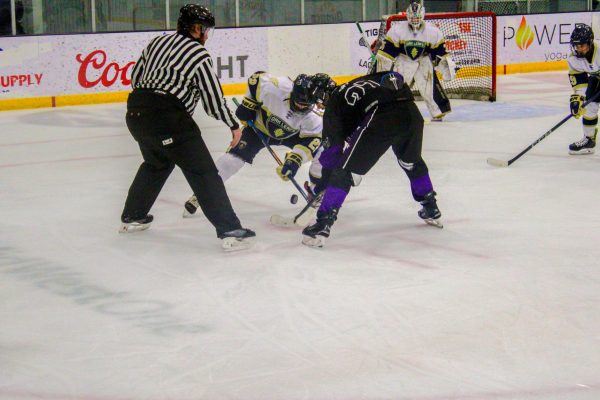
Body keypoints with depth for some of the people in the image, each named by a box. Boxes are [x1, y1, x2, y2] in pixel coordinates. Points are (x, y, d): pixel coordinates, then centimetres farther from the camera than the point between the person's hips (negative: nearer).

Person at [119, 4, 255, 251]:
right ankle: (229, 231, -12)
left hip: (135, 111, 8)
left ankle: (132, 217, 40)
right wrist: (233, 125, 10)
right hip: (167, 117, -8)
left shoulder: (158, 42, 17)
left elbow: (135, 77, 22)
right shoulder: (198, 53, -2)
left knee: (157, 163, 31)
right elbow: (213, 98, -2)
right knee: (202, 172, -6)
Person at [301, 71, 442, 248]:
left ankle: (323, 224, -3)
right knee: (412, 162, 34)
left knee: (345, 169, 4)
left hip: (381, 119, -5)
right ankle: (431, 210, 45)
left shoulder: (335, 100, 22)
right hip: (411, 112, 5)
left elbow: (332, 147, 18)